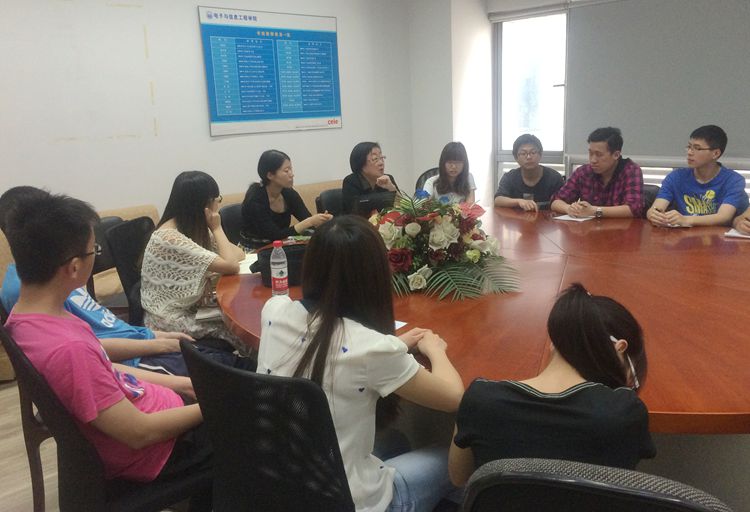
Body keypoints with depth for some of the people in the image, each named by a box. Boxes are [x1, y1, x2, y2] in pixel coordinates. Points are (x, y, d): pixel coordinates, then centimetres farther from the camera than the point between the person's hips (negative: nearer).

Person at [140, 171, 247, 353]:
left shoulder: (194, 227, 1)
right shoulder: (170, 238, -27)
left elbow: (238, 254, -2)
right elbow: (231, 266, -28)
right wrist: (217, 228, -16)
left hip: (189, 307, 7)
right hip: (171, 319, -7)